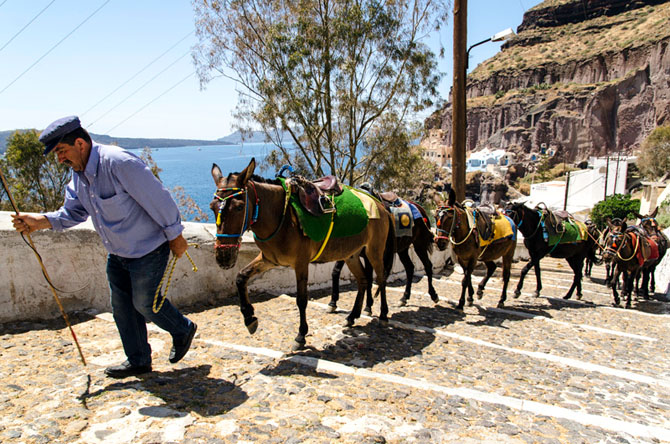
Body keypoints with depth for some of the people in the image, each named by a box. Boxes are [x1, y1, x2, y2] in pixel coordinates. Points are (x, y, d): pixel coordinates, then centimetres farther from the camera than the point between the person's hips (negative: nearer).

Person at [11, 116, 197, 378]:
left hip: (148, 250, -9)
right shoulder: (79, 174, 2)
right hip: (117, 254, 9)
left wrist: (175, 237, -15)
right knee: (121, 306, 12)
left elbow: (158, 199, -23)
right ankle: (138, 361, 27)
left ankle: (184, 330, 31)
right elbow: (72, 213, 9)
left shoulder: (119, 163, -27)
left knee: (144, 302, 3)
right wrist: (39, 221, -10)